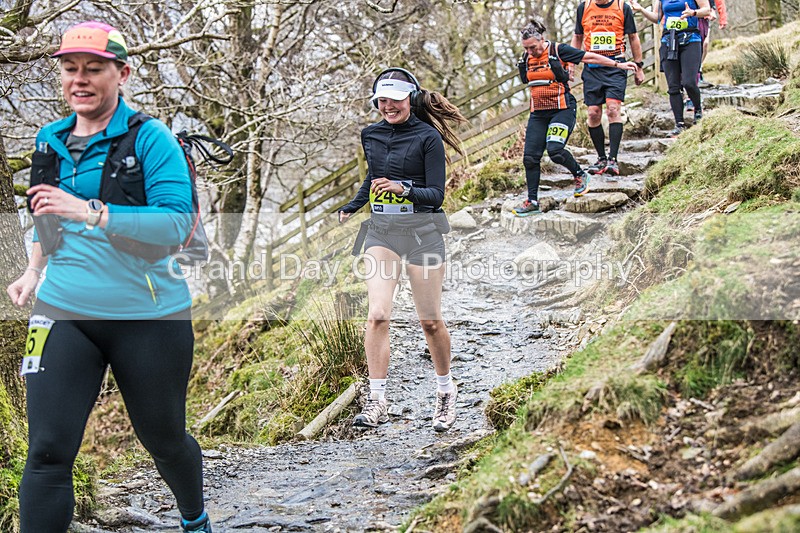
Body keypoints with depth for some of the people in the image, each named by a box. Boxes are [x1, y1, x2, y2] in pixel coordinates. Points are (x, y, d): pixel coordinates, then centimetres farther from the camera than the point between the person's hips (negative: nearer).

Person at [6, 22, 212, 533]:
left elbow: (177, 222, -21)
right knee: (48, 452, -6)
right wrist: (34, 270, 11)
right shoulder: (50, 140, 8)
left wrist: (89, 212, -29)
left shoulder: (151, 138, -10)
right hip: (63, 311, 4)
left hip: (148, 316, -3)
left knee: (165, 439, 16)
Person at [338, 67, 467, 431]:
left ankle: (445, 393, 26)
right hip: (381, 231, 4)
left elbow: (436, 195, -9)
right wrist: (352, 207, 15)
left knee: (430, 321, 4)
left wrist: (404, 188, -26)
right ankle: (376, 402, -8)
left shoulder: (428, 137, -6)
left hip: (421, 230, -4)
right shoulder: (371, 136, 10)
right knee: (377, 315, -12)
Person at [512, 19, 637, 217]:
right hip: (538, 113, 6)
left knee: (555, 150, -24)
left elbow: (589, 57, -5)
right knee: (530, 156, -3)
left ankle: (580, 175, 5)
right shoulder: (526, 59, 8)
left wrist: (619, 65, -3)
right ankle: (532, 201, 7)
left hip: (562, 110, -6)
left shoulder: (558, 50, -8)